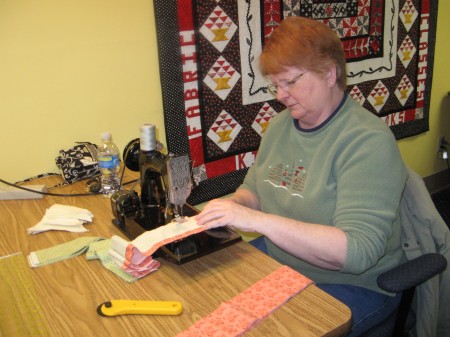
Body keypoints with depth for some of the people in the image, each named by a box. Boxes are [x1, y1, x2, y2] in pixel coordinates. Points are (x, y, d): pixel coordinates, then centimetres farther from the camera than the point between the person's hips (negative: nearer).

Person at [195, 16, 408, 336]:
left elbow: (357, 251, -27)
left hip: (351, 286, -6)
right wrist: (233, 206, -10)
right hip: (277, 262, 7)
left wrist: (258, 220, -33)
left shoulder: (368, 142, -19)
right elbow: (253, 188, 14)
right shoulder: (280, 124, 4)